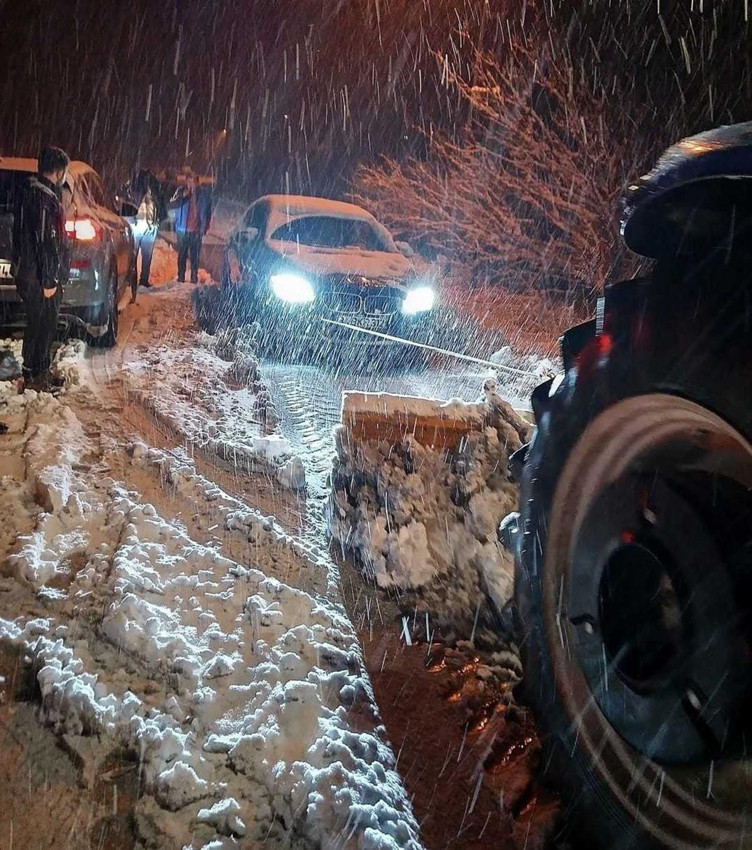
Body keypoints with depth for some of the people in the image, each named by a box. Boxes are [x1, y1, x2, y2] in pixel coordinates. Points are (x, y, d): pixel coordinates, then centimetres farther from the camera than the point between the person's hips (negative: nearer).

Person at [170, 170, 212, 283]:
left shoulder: (203, 195, 2)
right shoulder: (181, 191, 1)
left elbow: (208, 213, 10)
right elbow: (172, 204, -7)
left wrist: (205, 228, 6)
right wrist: (182, 196, -20)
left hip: (196, 231, 0)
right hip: (183, 230, 0)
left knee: (195, 255, 3)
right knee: (182, 254, 4)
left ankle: (194, 277, 10)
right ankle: (181, 277, 11)